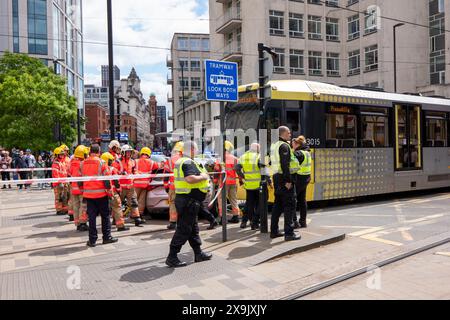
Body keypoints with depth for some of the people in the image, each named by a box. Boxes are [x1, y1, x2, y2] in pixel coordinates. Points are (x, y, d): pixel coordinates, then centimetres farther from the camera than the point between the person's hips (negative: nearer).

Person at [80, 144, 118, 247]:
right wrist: (109, 191, -1)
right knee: (105, 216, 8)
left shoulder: (83, 164, 5)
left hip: (88, 194, 4)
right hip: (101, 193, -4)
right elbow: (106, 178, -10)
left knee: (91, 217, 8)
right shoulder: (101, 162, -10)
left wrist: (83, 191, 22)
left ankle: (92, 240, 10)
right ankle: (107, 237, 13)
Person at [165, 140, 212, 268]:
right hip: (189, 200, -11)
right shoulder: (189, 162, -17)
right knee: (183, 230, -5)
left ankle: (198, 253, 28)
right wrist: (203, 177, -16)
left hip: (182, 198, 11)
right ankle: (172, 257, 1)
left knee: (193, 228, 17)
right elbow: (190, 179, -32)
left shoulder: (180, 161, 15)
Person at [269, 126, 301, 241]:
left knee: (278, 204, 15)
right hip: (284, 178, -9)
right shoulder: (284, 146, -12)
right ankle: (289, 233, -5)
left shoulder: (274, 146, 17)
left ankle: (274, 231, 20)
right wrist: (288, 180, -22)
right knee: (289, 205, -5)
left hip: (276, 176, 10)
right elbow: (285, 164, -21)